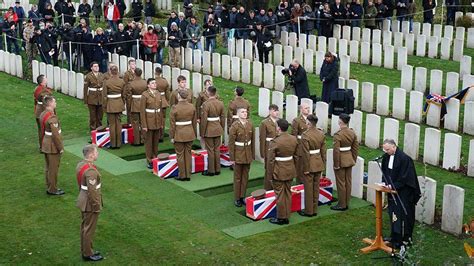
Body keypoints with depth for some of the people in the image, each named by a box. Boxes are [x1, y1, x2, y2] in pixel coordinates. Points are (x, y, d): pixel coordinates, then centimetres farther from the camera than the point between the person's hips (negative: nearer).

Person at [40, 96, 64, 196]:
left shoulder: (43, 114, 2)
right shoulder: (52, 118, -26)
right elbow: (55, 135, -24)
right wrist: (60, 147, -15)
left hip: (45, 145, 9)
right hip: (53, 147, -9)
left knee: (48, 167, 19)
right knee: (53, 168, 4)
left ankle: (49, 187, 31)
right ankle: (53, 190, 14)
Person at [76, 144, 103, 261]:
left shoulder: (80, 164, 1)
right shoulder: (90, 171, -29)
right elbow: (92, 191, -26)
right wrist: (97, 206, -17)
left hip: (83, 199, 9)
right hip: (90, 203, -9)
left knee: (85, 226, 21)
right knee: (89, 229, 6)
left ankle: (85, 250, 34)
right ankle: (88, 254, 19)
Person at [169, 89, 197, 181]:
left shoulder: (175, 108, -16)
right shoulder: (192, 107, -2)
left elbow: (172, 124, -12)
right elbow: (194, 122, 5)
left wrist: (172, 137, -4)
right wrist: (194, 134, 16)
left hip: (179, 134, -4)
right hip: (189, 133, 4)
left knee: (180, 155, 7)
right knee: (188, 154, 13)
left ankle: (182, 175, 13)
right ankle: (188, 175, 17)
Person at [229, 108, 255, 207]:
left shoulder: (250, 124, 1)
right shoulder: (234, 126, -13)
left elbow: (252, 141, 7)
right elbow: (231, 143, -11)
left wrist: (253, 155, 7)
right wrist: (232, 158, -11)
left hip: (248, 155, 4)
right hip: (238, 155, -4)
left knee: (245, 177, 10)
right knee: (238, 177, 5)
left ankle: (242, 197, 21)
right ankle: (237, 199, 15)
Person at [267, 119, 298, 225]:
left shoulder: (275, 142, -20)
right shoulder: (294, 139, -2)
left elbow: (271, 160, -16)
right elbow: (295, 155, 6)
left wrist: (271, 173, -5)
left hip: (279, 172, -6)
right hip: (290, 170, 6)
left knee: (280, 195, 5)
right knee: (288, 193, 15)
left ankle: (281, 218, 13)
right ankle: (287, 217, 23)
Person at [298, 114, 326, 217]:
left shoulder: (305, 135, -20)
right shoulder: (321, 133, 0)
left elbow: (305, 154, -18)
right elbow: (323, 151, 6)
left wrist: (306, 168, -12)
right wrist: (323, 164, 15)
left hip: (310, 165, -6)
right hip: (319, 164, 6)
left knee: (308, 188, 4)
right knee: (316, 187, 14)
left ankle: (309, 211, 13)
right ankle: (315, 210, 23)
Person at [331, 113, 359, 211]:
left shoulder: (338, 135, -21)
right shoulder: (352, 133, 1)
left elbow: (336, 151, -20)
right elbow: (355, 148, 7)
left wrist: (336, 164, -12)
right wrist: (353, 160, 17)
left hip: (341, 161, -7)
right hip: (349, 160, 7)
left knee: (341, 183, 3)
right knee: (348, 182, 13)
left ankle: (342, 205, 11)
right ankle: (347, 203, 23)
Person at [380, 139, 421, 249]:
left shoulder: (404, 158, -20)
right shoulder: (386, 157, 3)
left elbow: (404, 177, -19)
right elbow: (385, 172, 14)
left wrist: (393, 186, -20)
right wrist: (386, 183, -2)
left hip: (403, 193, -8)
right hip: (392, 190, 8)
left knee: (402, 214, -4)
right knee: (393, 213, 13)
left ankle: (405, 239, 4)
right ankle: (395, 237, 23)